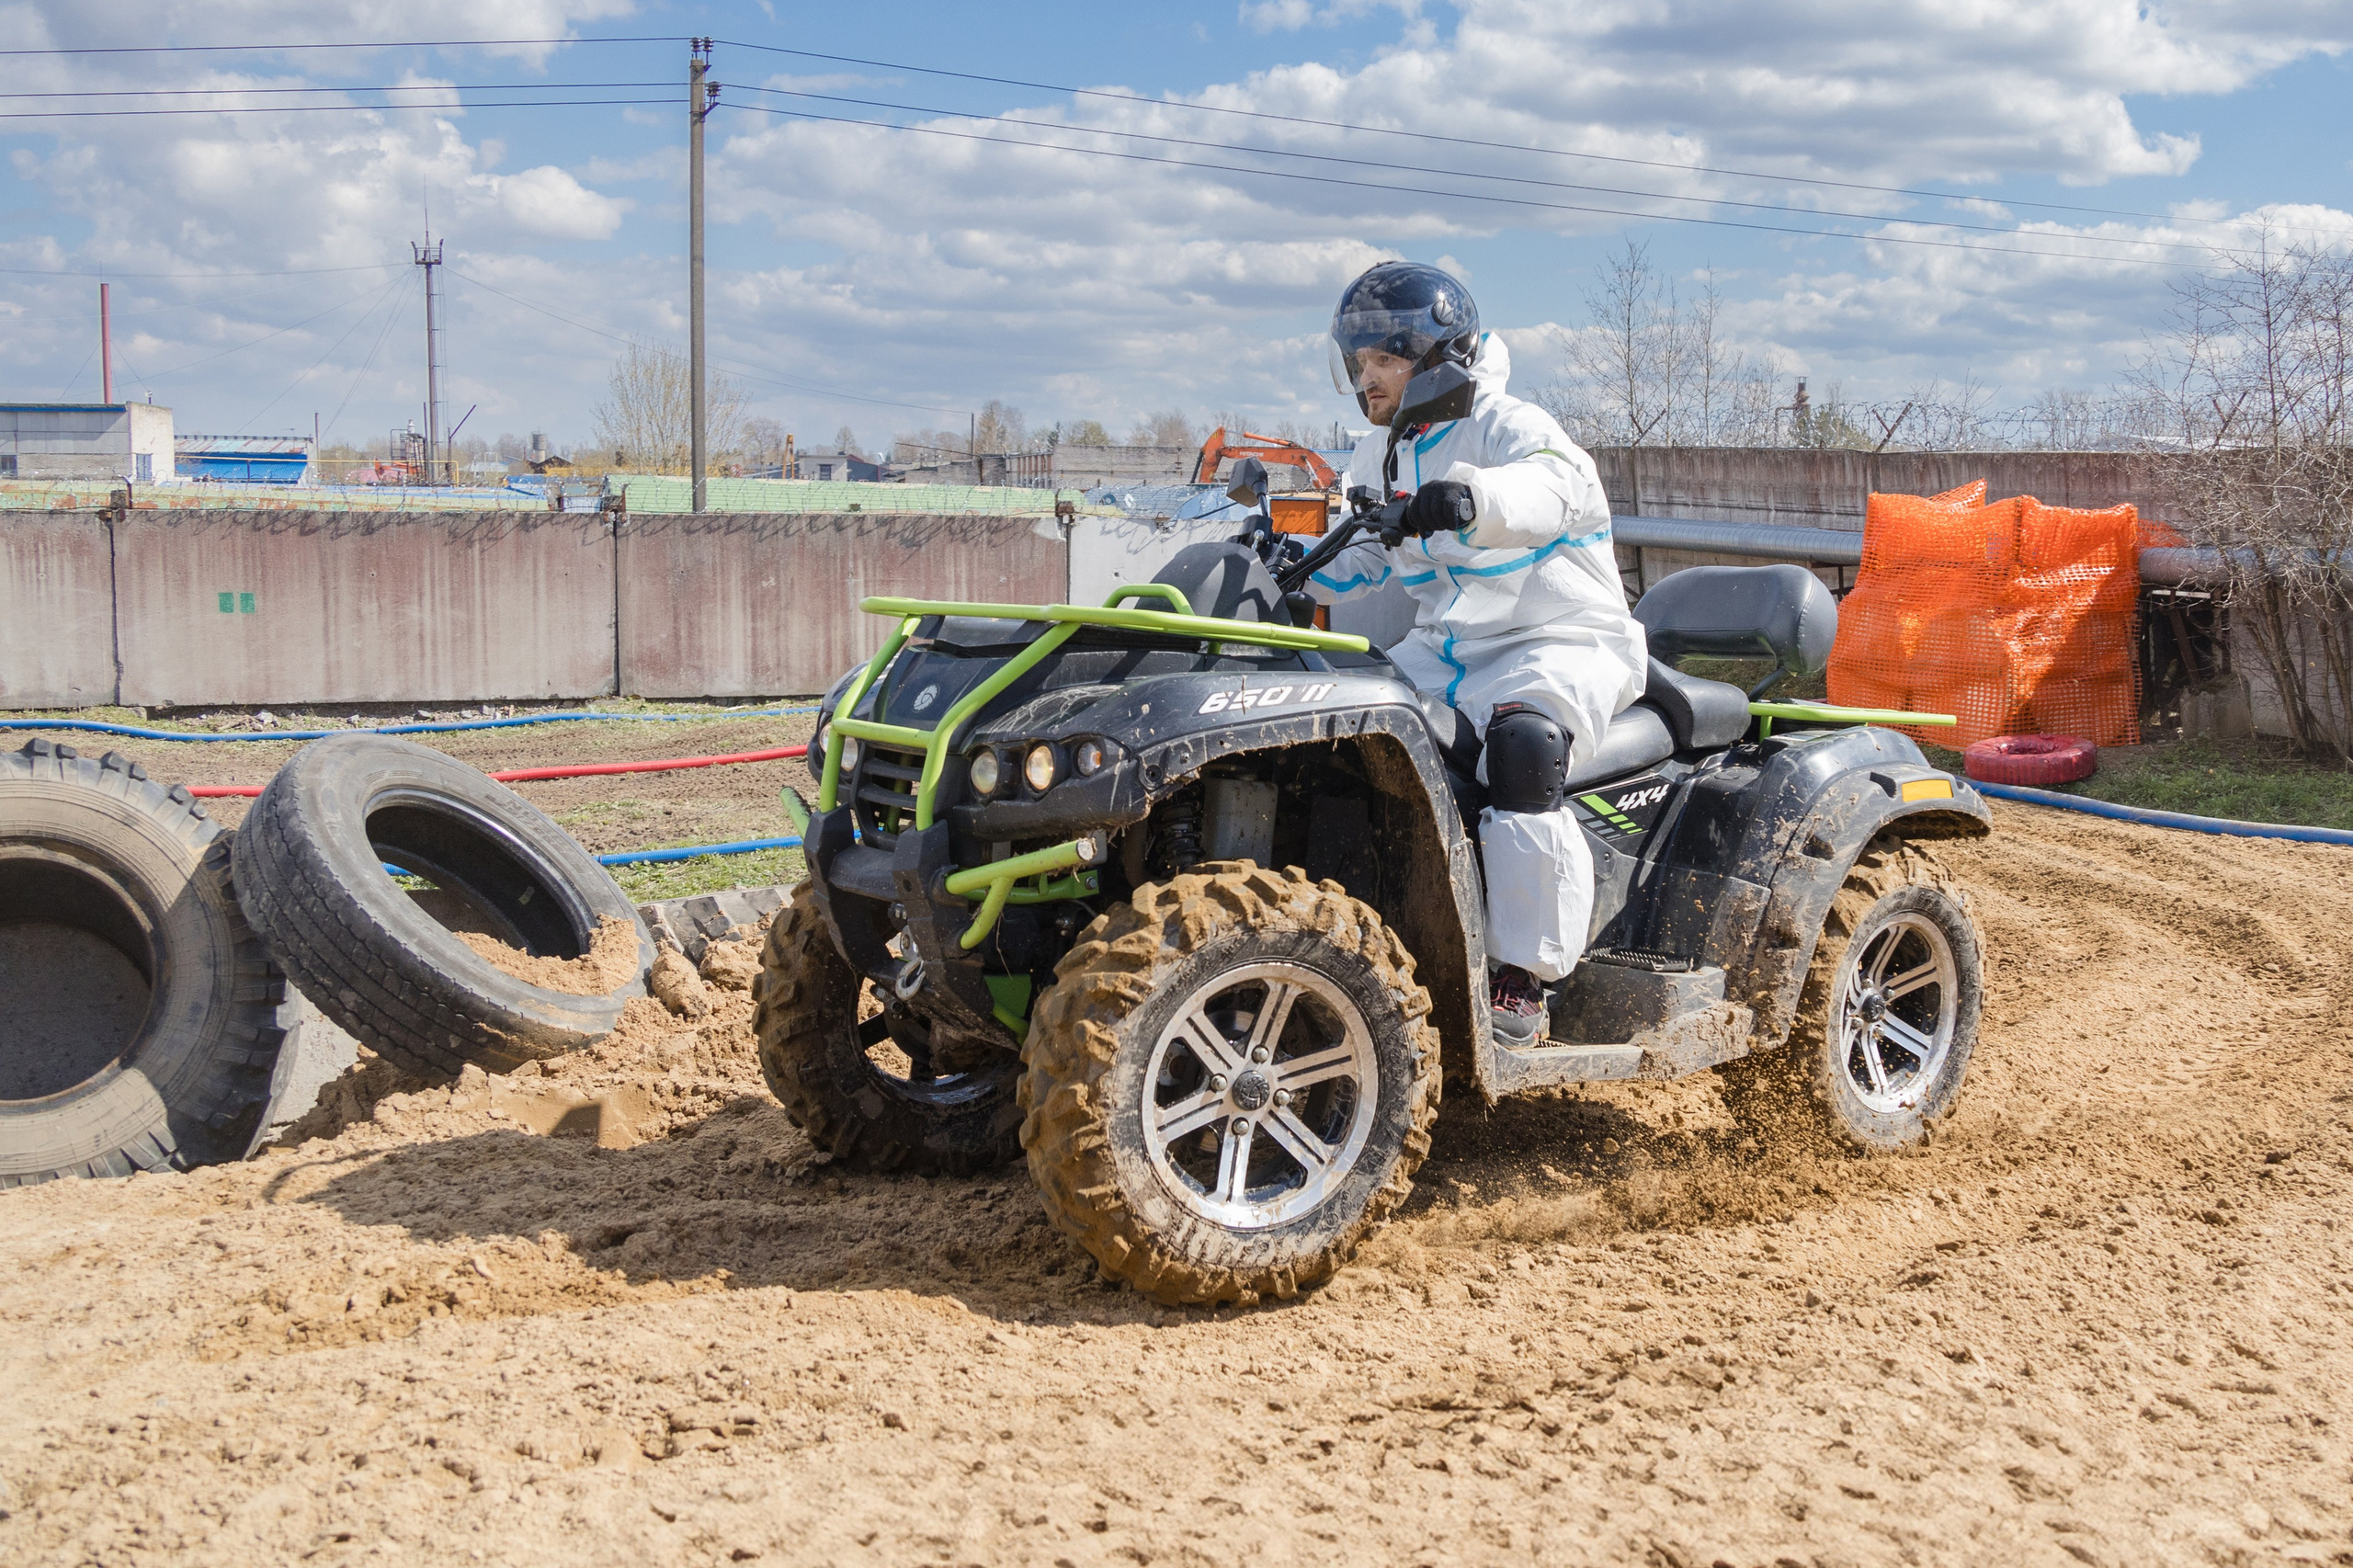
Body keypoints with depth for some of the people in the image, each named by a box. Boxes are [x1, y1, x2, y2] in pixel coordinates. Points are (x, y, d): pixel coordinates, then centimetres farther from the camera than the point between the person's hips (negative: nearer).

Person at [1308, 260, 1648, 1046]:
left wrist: (1472, 495, -56)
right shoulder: (1379, 457, 13)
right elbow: (1357, 559, 19)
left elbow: (1560, 486, -36)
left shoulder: (1510, 427, -13)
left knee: (1522, 746, -36)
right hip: (1445, 651, 8)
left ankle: (1523, 982, -29)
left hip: (1563, 645, -8)